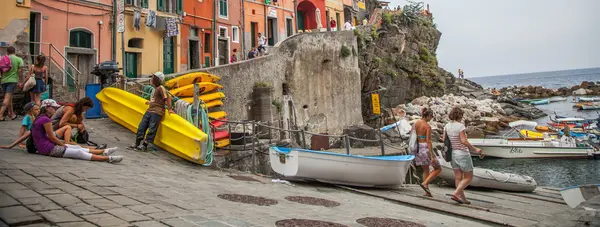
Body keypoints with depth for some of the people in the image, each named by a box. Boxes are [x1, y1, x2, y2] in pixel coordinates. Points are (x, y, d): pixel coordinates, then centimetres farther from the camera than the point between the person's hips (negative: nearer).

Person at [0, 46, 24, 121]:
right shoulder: (19, 59, 1)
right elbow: (19, 71, -7)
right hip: (13, 80, -4)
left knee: (9, 98, 18)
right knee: (7, 98, -8)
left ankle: (12, 114, 27)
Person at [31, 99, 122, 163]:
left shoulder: (40, 118, 15)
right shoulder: (46, 119, -16)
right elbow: (52, 137, -14)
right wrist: (64, 145, 1)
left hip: (44, 146, 10)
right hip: (48, 148, -10)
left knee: (77, 148, 14)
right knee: (79, 152, -14)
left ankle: (103, 152, 18)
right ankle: (108, 158, -18)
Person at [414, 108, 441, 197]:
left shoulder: (416, 123, 5)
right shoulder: (428, 127, -15)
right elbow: (428, 141, -19)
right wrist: (432, 156, -18)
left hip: (418, 148, 7)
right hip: (425, 148, -7)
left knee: (426, 170, 18)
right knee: (438, 169, 8)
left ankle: (427, 191, 15)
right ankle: (425, 183, -7)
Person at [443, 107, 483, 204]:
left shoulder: (447, 126, -1)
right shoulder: (460, 126, -19)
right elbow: (464, 141, -26)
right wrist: (475, 149, -18)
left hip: (453, 153, 6)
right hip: (463, 153, -6)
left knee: (458, 177, 10)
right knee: (468, 177, 6)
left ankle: (463, 198, 14)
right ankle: (456, 193, -8)